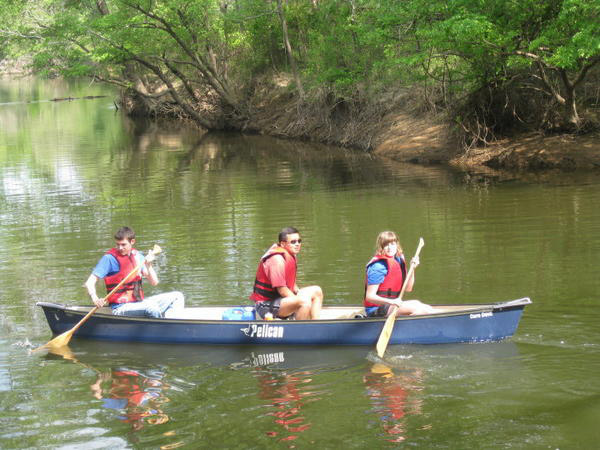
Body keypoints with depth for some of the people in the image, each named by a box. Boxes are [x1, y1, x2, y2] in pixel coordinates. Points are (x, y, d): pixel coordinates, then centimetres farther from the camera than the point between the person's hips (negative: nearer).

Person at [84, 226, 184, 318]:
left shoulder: (137, 255, 10)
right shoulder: (109, 258, -7)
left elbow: (154, 282, 9)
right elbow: (89, 283, -12)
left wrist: (148, 265, -9)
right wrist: (95, 299, -31)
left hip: (139, 303, 7)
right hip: (121, 309, -7)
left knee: (177, 296, -1)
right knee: (151, 307, -34)